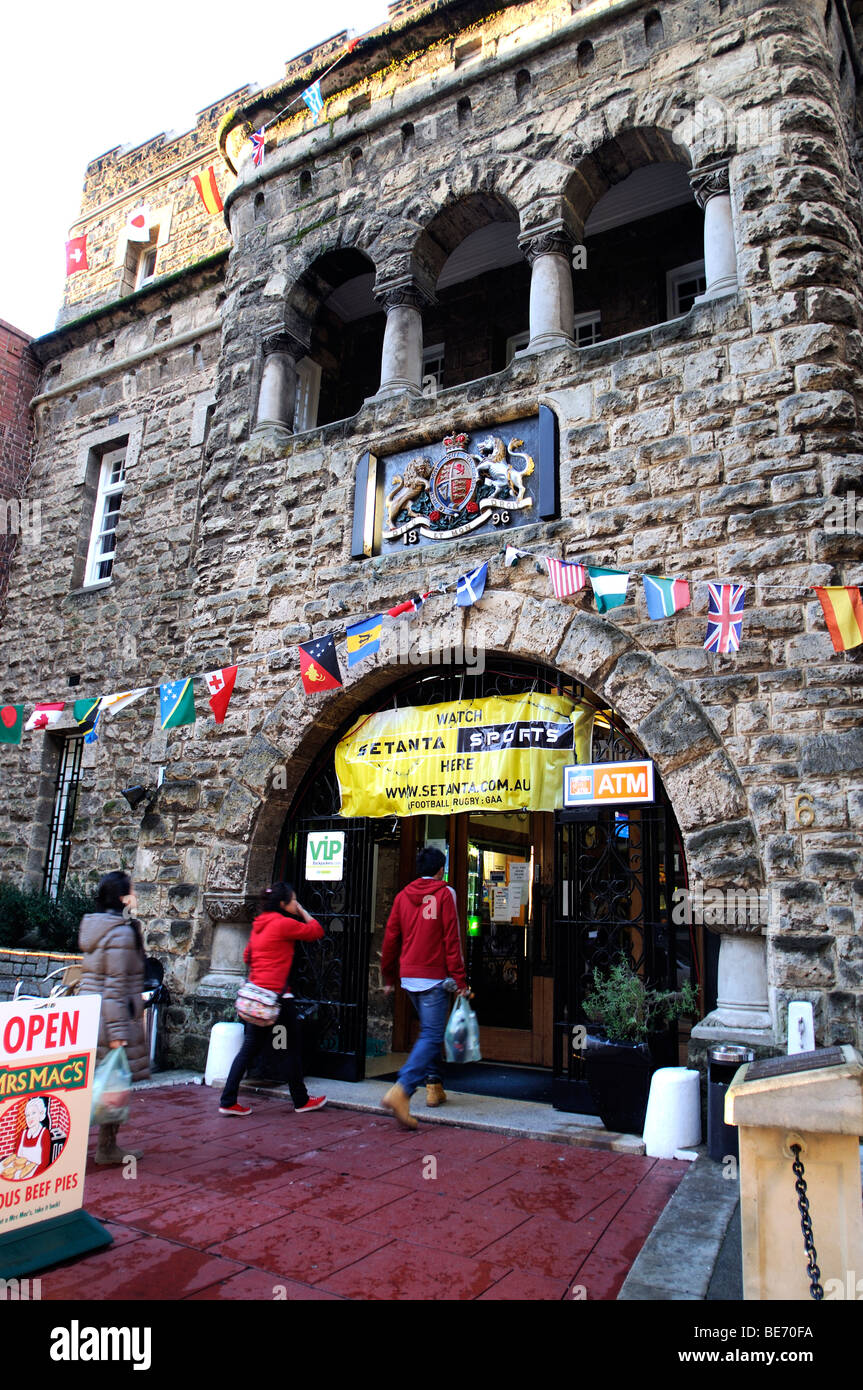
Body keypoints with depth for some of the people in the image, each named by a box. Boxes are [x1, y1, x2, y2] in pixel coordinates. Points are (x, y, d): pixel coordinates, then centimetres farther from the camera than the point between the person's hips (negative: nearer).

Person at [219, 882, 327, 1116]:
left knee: (250, 1048, 12)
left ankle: (228, 1101, 10)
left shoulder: (259, 924, 12)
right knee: (294, 1046, 6)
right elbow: (316, 931, -4)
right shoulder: (284, 923, -12)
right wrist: (302, 911, 6)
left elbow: (247, 956, 20)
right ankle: (301, 1100, 17)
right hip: (277, 995, -8)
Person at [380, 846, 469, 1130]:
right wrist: (460, 979, -8)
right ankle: (401, 1091, -23)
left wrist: (388, 976, 20)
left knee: (430, 1031, 22)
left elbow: (390, 938, 10)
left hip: (409, 977, 6)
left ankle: (434, 1085, 25)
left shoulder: (403, 896, 9)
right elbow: (451, 939, -10)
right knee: (431, 1036, -7)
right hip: (434, 978, -6)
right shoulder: (444, 894, -6)